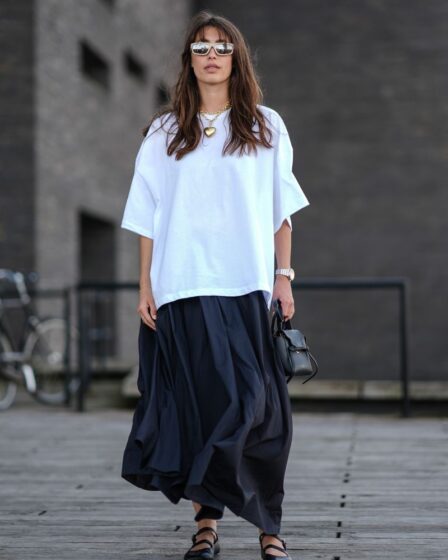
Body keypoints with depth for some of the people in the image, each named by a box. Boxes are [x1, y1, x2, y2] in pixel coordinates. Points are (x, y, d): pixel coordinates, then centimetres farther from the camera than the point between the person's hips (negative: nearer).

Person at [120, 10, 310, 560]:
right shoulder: (165, 133, 11)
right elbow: (149, 216, 9)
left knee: (256, 407, -5)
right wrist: (145, 285, 2)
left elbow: (281, 210, 10)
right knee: (202, 402, -3)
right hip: (184, 288, 0)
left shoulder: (266, 127, 10)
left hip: (248, 287, 0)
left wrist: (283, 275, 2)